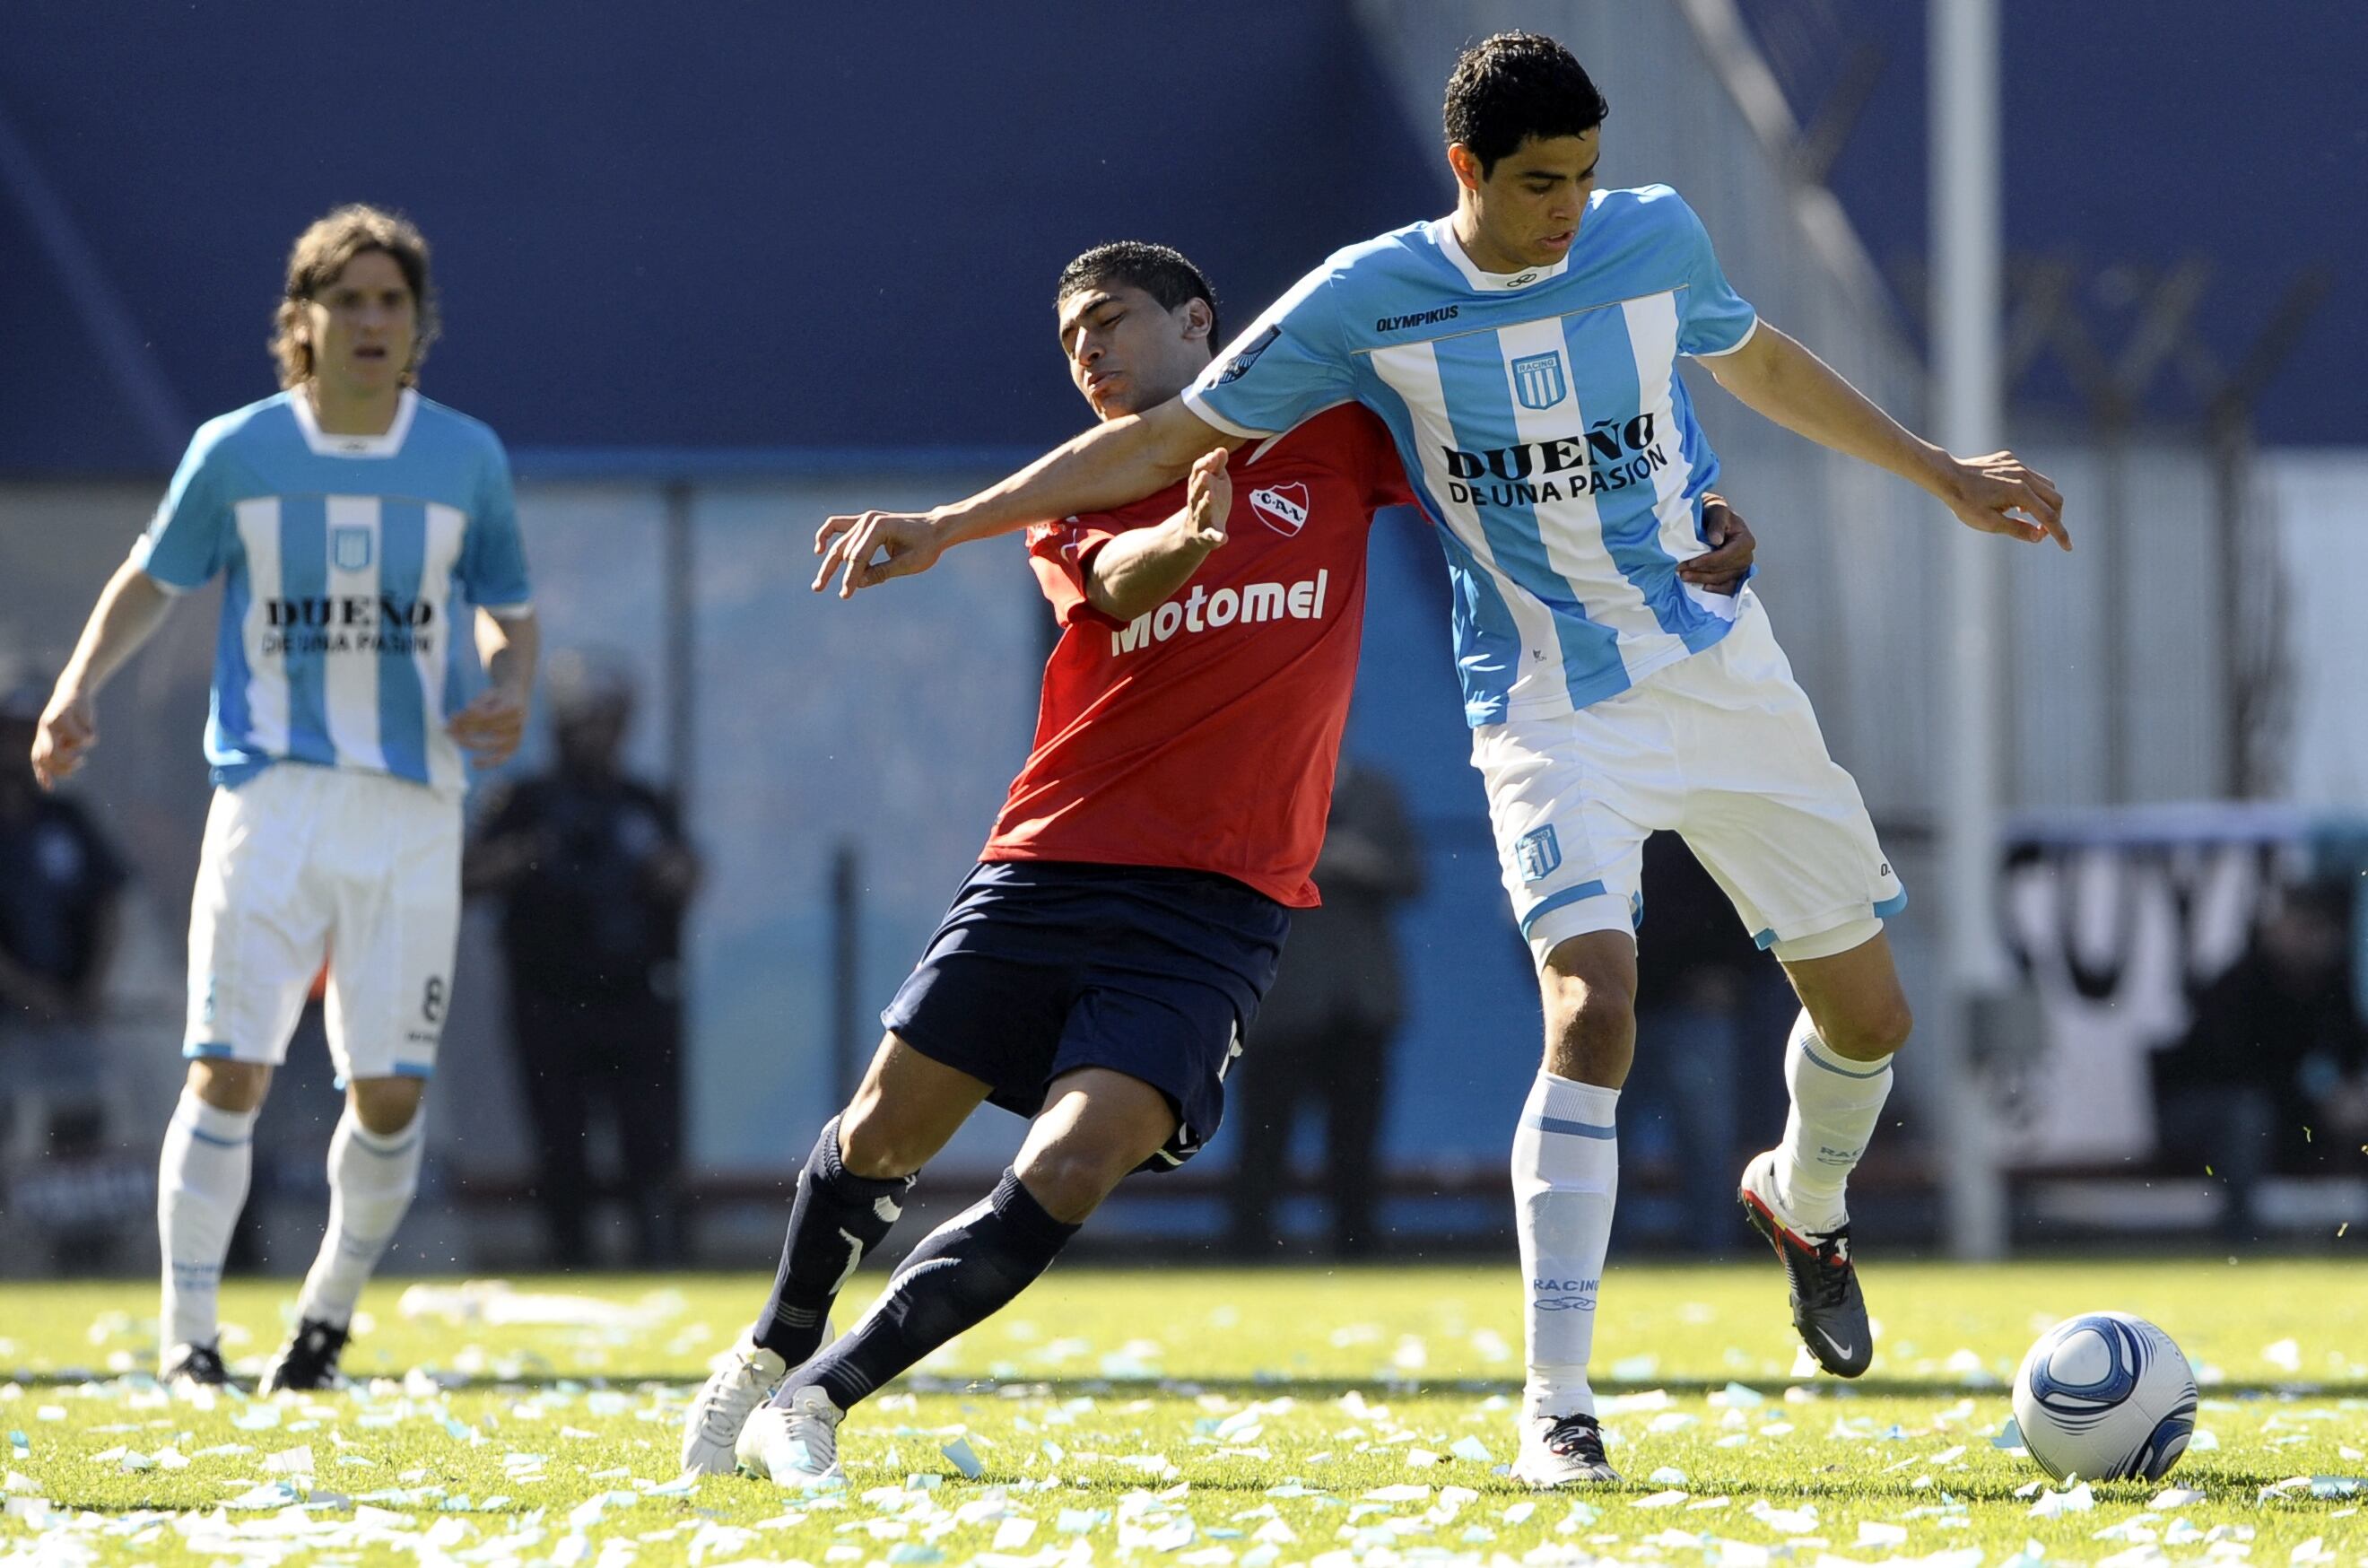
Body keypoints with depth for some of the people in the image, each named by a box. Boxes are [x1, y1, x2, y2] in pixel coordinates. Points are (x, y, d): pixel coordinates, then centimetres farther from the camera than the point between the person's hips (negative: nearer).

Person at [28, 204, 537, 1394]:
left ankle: (331, 1309, 24)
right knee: (228, 1073, -11)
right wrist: (77, 691, -3)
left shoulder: (467, 459, 4)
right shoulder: (236, 451, 1)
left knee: (389, 1095, -1)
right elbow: (151, 582, 13)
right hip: (270, 799, -1)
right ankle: (186, 1336, 0)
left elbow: (509, 612, 16)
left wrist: (509, 691, -6)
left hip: (413, 812, 1)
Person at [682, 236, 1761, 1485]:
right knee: (882, 1138, 7)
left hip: (1217, 902, -2)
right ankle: (780, 1341, 36)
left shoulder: (1331, 442, 7)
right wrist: (1189, 534, -37)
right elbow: (1120, 582, -13)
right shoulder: (1082, 493, 9)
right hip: (1051, 862, 2)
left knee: (1064, 1176, -18)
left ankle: (823, 1391, -8)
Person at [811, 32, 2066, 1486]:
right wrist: (945, 524, -10)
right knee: (1594, 1008, -25)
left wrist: (1940, 472, 27)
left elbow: (1759, 361, 19)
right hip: (1553, 705, -4)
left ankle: (1804, 1198, 44)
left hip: (1727, 669, 4)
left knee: (1866, 1011, 8)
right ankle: (1557, 1404, -21)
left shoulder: (1656, 236, -2)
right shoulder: (1368, 302, -10)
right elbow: (1162, 440, -4)